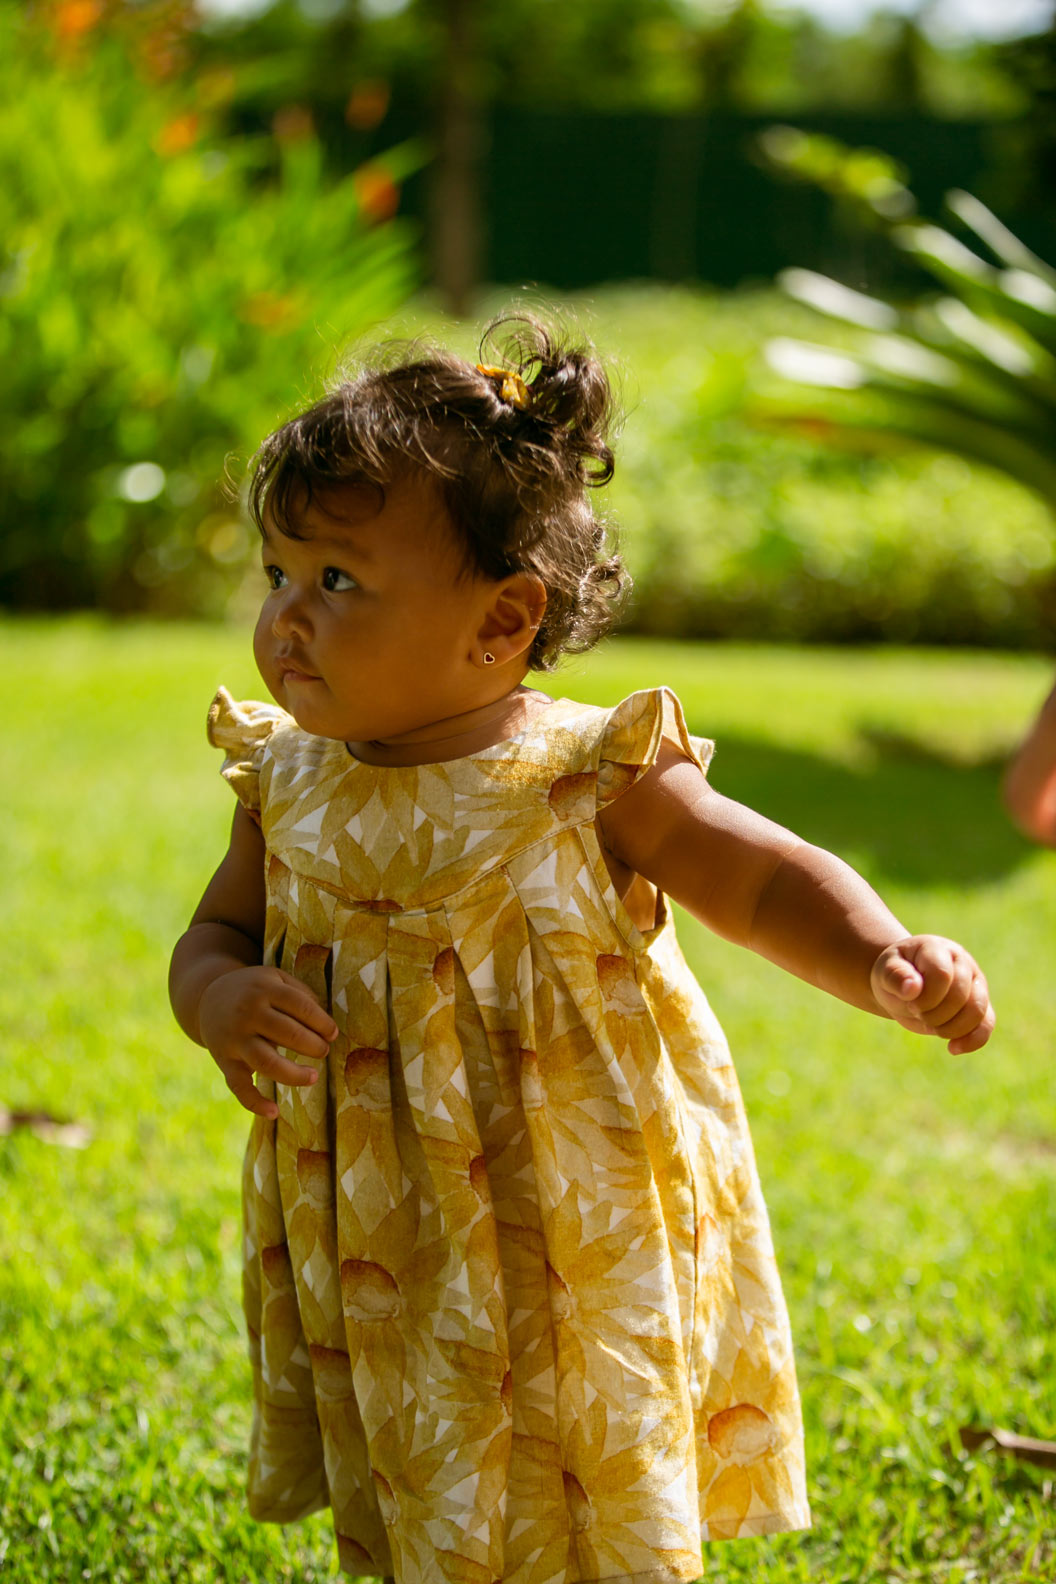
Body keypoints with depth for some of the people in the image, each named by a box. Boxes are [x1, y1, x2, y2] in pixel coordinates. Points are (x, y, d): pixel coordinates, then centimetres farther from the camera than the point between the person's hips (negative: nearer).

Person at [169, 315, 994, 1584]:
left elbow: (772, 882, -12)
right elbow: (214, 933, 7)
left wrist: (886, 962, -32)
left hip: (568, 1259, -4)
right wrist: (223, 1001, -18)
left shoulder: (586, 780, -16)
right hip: (384, 1267, 4)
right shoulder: (290, 781, -3)